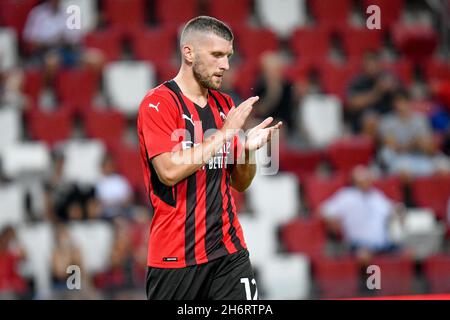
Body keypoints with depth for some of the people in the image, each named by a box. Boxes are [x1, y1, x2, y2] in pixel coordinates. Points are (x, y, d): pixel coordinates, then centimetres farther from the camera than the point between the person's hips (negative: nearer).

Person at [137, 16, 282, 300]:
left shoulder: (225, 105, 12)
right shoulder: (158, 103, -8)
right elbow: (169, 171, -21)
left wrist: (249, 149, -5)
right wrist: (225, 132, -17)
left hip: (229, 248, 5)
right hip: (176, 255, -5)